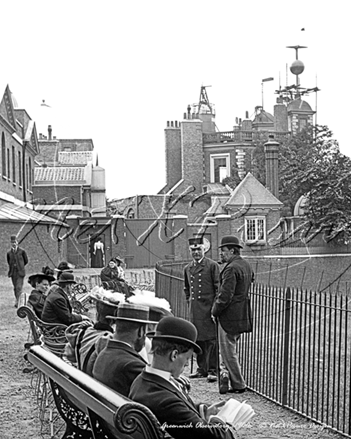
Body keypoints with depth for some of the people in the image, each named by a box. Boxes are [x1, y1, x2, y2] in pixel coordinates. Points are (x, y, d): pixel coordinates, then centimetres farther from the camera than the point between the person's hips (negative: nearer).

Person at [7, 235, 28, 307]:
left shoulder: (22, 251, -4)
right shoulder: (9, 253, 5)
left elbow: (26, 261, 5)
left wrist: (20, 266, 10)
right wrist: (12, 267, 10)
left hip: (20, 272, -4)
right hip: (13, 273, 4)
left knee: (19, 287, -11)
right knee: (15, 288, 9)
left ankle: (17, 302, -16)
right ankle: (18, 301, 18)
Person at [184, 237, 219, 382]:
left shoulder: (212, 265, -4)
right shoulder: (187, 268, 14)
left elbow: (218, 288, -5)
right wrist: (189, 302, 14)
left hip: (209, 309, -6)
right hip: (194, 310, 6)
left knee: (211, 340, -5)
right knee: (198, 340, 10)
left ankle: (212, 370, -1)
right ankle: (202, 369, 19)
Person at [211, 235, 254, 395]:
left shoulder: (231, 269, -19)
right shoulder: (246, 265, 10)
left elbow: (225, 296, -23)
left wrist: (215, 311, -9)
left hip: (229, 316, -9)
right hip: (243, 315, 9)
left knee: (229, 351, 1)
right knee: (231, 350, 19)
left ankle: (239, 385, 7)